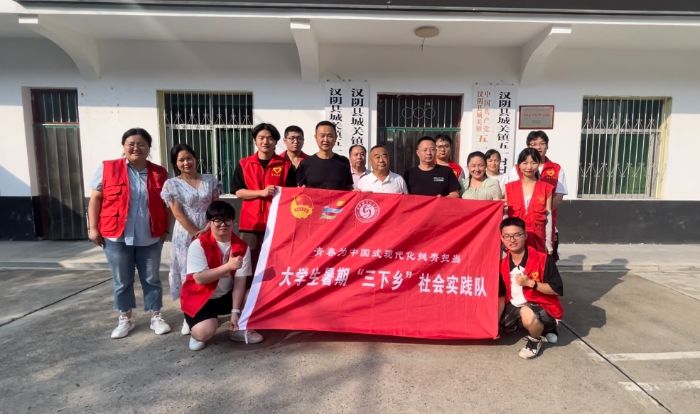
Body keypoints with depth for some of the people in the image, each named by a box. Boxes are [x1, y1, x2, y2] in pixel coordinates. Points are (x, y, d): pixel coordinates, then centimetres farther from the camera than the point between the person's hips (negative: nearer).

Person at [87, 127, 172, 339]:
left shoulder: (159, 173, 3)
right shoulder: (107, 168, -1)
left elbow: (166, 204, 10)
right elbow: (95, 199, 2)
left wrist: (166, 229, 5)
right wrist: (93, 227, -2)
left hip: (150, 238, 1)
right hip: (116, 236, -1)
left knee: (151, 279, 9)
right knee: (122, 281, 11)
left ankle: (156, 317, 23)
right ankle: (125, 319, 27)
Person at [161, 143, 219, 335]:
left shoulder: (210, 180, 7)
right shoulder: (171, 184, -1)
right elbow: (178, 214, -7)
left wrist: (209, 227, -11)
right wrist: (196, 233, -13)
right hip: (186, 235, -2)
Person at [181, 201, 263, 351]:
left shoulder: (242, 247, -11)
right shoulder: (198, 245, -19)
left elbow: (240, 281, -14)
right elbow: (199, 278, -27)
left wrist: (235, 311, -19)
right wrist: (229, 266, -35)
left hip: (226, 295, 4)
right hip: (199, 298, -4)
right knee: (204, 333, -28)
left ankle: (239, 329, 7)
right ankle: (197, 334, 11)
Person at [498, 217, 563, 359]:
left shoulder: (543, 259, -19)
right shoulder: (503, 264, -4)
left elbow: (557, 289, -18)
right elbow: (501, 296, 4)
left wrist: (530, 283, -27)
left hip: (543, 307, -7)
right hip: (515, 306, 7)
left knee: (527, 313, -38)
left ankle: (535, 340, -2)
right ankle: (539, 328, 27)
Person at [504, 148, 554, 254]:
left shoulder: (546, 188, 5)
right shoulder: (510, 187, 6)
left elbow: (548, 216, 5)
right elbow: (505, 214, 7)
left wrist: (548, 243, 2)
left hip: (536, 239, 0)